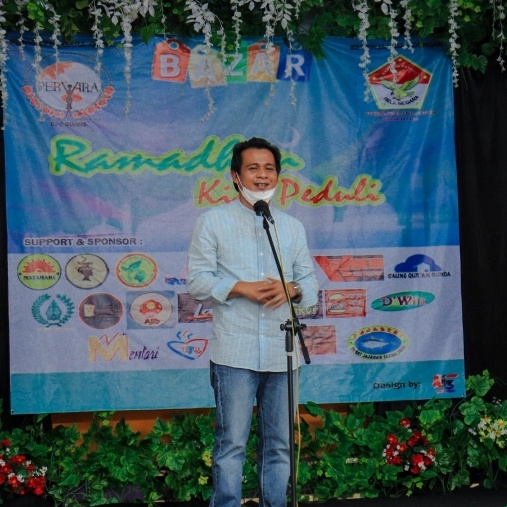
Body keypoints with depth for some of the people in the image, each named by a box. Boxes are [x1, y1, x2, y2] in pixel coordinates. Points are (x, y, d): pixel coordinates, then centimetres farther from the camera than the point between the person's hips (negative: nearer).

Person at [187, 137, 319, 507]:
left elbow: (310, 283, 13)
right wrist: (242, 288, -15)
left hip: (282, 352, 4)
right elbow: (198, 280, -2)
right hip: (235, 353, -4)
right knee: (232, 444, -2)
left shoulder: (293, 227, 16)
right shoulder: (212, 222, 4)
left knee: (280, 445, 9)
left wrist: (292, 290, -10)